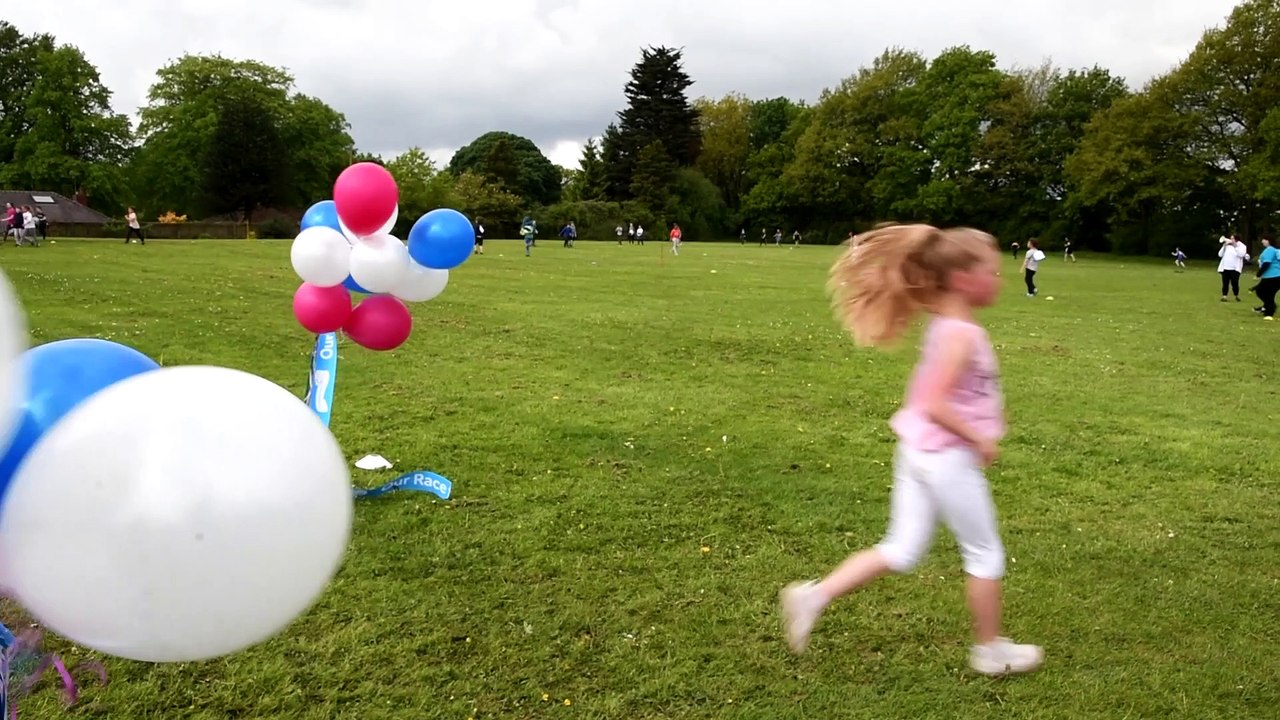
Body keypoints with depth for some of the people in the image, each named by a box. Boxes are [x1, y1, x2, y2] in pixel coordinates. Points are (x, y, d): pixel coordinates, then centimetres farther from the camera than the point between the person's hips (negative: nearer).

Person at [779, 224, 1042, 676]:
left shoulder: (943, 325, 9)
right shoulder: (963, 334, -20)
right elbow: (935, 404, -27)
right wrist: (981, 439, -17)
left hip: (919, 453, 9)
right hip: (948, 458, -9)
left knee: (901, 551, 14)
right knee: (985, 555, 11)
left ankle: (814, 596, 8)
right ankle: (990, 650, 28)